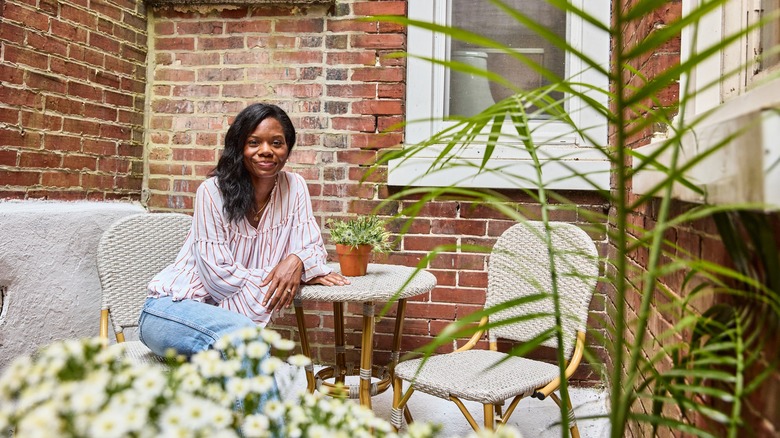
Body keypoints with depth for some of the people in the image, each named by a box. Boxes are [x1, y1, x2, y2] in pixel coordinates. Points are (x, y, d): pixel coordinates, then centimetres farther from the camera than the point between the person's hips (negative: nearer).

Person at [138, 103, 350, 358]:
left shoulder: (294, 187, -2)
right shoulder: (213, 192, -14)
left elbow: (312, 248, 1)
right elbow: (219, 275, -16)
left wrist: (298, 261, -23)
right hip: (173, 306, -4)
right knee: (240, 332, -34)